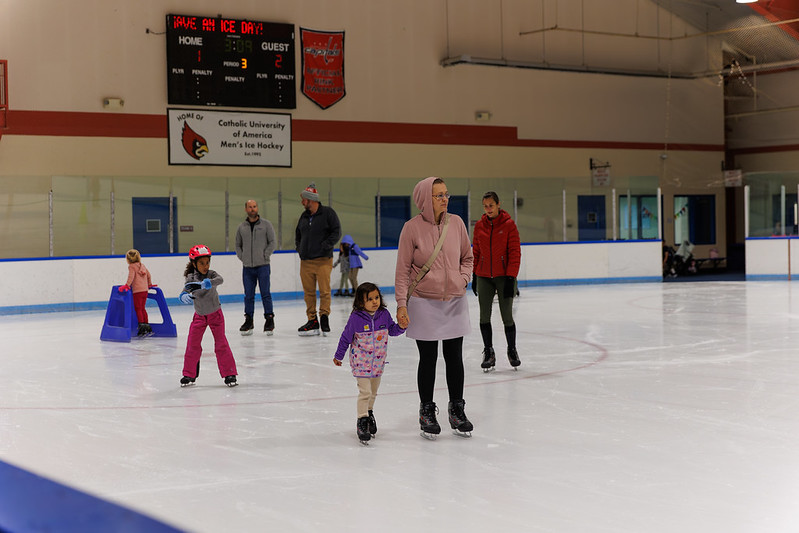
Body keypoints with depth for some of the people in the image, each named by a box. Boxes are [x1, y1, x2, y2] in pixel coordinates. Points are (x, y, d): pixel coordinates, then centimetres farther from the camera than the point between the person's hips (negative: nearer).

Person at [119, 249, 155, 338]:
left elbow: (131, 276, -18)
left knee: (138, 309, -2)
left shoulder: (131, 266, -4)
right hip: (145, 290, 7)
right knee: (143, 308, 15)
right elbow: (148, 275, 23)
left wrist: (127, 285, -20)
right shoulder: (142, 265, 16)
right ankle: (147, 326, 16)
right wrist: (149, 284, 34)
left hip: (137, 290, -7)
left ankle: (141, 326, -7)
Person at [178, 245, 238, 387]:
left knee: (221, 343, -3)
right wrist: (184, 296, -44)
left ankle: (229, 374, 4)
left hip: (215, 314, -2)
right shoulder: (191, 278, -11)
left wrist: (208, 283, -57)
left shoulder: (211, 274, -17)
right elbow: (185, 290, -20)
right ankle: (189, 374, 14)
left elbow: (219, 280, -37)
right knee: (193, 345, 2)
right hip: (199, 315, 2)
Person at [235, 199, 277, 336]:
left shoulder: (266, 224, 2)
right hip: (247, 267, 3)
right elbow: (238, 245, 20)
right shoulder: (241, 227, 11)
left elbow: (273, 242, 1)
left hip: (262, 266, -3)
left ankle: (269, 320, 3)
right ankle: (248, 321, 14)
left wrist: (265, 256, -5)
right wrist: (242, 257, 6)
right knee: (248, 295, 6)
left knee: (265, 293, -4)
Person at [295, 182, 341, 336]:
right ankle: (312, 321, 9)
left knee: (324, 291, -8)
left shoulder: (328, 213, -2)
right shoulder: (304, 216, 17)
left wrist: (325, 245, -14)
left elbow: (336, 232, -6)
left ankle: (324, 318, 0)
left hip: (323, 260, -6)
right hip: (305, 261, 6)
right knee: (308, 292, 5)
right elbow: (298, 233, 30)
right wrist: (298, 247, 15)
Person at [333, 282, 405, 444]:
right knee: (365, 392, -10)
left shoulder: (384, 314, -5)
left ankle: (369, 412, 38)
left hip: (378, 362, 5)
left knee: (373, 392, 17)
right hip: (361, 362, -4)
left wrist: (401, 327, -11)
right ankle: (362, 420, 0)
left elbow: (392, 330, 11)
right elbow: (346, 337, -4)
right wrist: (338, 356, 5)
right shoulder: (356, 318, -16)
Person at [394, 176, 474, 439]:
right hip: (424, 302, -3)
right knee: (428, 359, 5)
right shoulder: (412, 228, -10)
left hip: (454, 301, 3)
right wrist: (401, 304, -10)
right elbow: (403, 270, -7)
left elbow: (467, 257, 14)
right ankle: (427, 411, 21)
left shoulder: (456, 223, 0)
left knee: (455, 358, 9)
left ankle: (457, 410, 24)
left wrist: (463, 280, -2)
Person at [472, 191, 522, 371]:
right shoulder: (479, 225, 5)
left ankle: (512, 351, 19)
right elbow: (476, 252, 12)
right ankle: (488, 353, 16)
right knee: (484, 316, 3)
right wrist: (474, 275, 10)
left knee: (507, 316, 0)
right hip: (484, 277, 3)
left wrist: (511, 278, -12)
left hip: (504, 277, -3)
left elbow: (515, 253, -7)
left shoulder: (509, 224, -6)